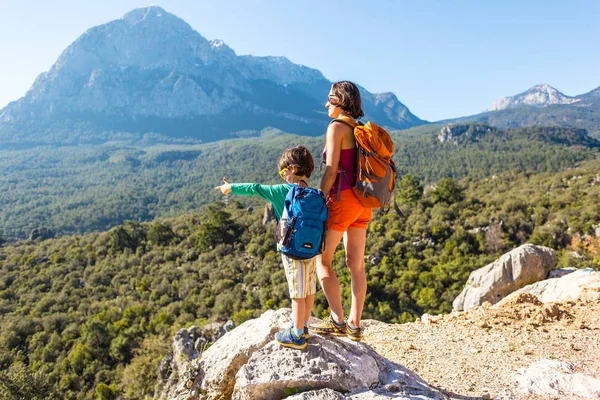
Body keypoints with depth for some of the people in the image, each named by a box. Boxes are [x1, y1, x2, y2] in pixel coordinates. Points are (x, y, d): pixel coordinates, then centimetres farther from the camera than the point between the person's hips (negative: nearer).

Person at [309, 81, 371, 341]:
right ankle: (354, 325, 17)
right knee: (356, 264, 10)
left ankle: (337, 321, 3)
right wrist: (365, 205, 20)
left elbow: (331, 170, -16)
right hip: (362, 202, 8)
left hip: (342, 200, -8)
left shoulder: (337, 127, -10)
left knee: (321, 259, 4)